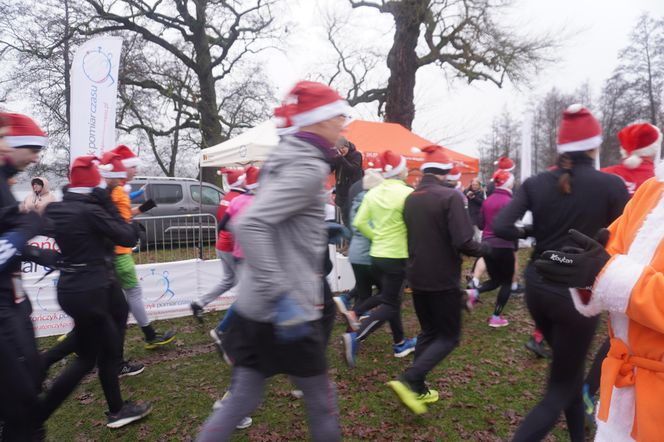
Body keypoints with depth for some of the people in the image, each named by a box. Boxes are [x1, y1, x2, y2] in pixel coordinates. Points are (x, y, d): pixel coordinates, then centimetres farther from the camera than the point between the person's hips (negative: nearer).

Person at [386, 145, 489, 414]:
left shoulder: (410, 198, 5)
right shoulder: (451, 196, -16)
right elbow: (462, 242, -22)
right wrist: (484, 249, -3)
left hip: (417, 277, 7)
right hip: (443, 279, -7)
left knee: (428, 332, 20)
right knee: (449, 336, 7)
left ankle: (418, 390, 23)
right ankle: (408, 381, -7)